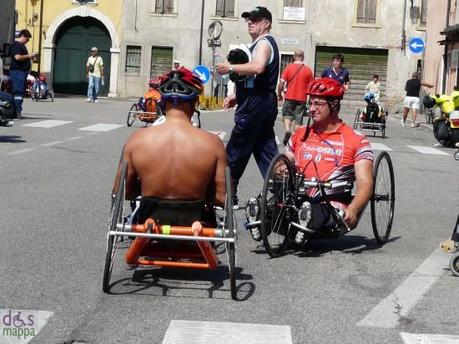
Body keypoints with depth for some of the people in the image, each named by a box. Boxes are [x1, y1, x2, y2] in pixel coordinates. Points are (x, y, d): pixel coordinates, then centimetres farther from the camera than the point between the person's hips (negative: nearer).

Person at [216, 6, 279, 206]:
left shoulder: (263, 43, -10)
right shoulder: (263, 44, 23)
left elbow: (257, 67, -32)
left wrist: (231, 68, -22)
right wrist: (237, 97, 20)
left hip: (255, 106, -11)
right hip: (263, 105, 11)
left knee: (235, 151, -3)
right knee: (266, 151, 8)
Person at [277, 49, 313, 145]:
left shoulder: (289, 67, -5)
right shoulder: (308, 70, -2)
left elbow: (281, 83, -7)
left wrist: (279, 94, 6)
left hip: (289, 97, -1)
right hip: (302, 98, 1)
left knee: (287, 114, 15)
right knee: (298, 119, 7)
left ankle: (287, 130, -9)